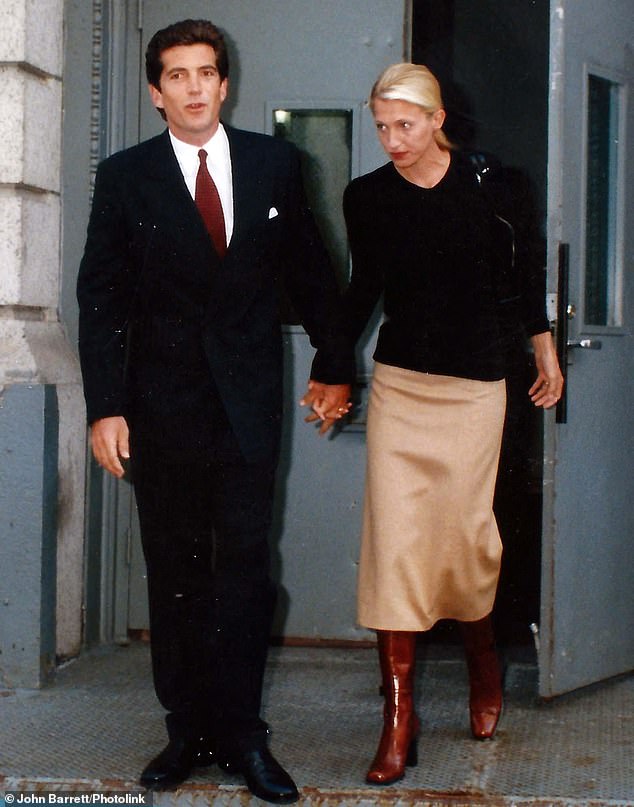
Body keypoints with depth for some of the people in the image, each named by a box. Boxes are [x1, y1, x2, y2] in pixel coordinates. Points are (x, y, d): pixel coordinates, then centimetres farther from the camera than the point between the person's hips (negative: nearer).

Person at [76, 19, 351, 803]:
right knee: (175, 571, 6)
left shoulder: (273, 163, 4)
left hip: (248, 400, 0)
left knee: (245, 568, -2)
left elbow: (308, 270, 13)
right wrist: (105, 406, -8)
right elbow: (101, 298, -1)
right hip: (163, 405, 0)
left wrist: (333, 366, 15)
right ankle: (188, 731, 14)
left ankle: (240, 733, 6)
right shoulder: (125, 177, 1)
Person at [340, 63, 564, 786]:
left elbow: (524, 268, 8)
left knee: (466, 529, 2)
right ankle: (398, 714, -5)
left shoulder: (487, 185, -4)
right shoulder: (366, 197, 1)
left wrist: (546, 354, 14)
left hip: (474, 386, -1)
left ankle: (482, 655, 33)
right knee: (394, 536, -7)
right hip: (397, 382, 1)